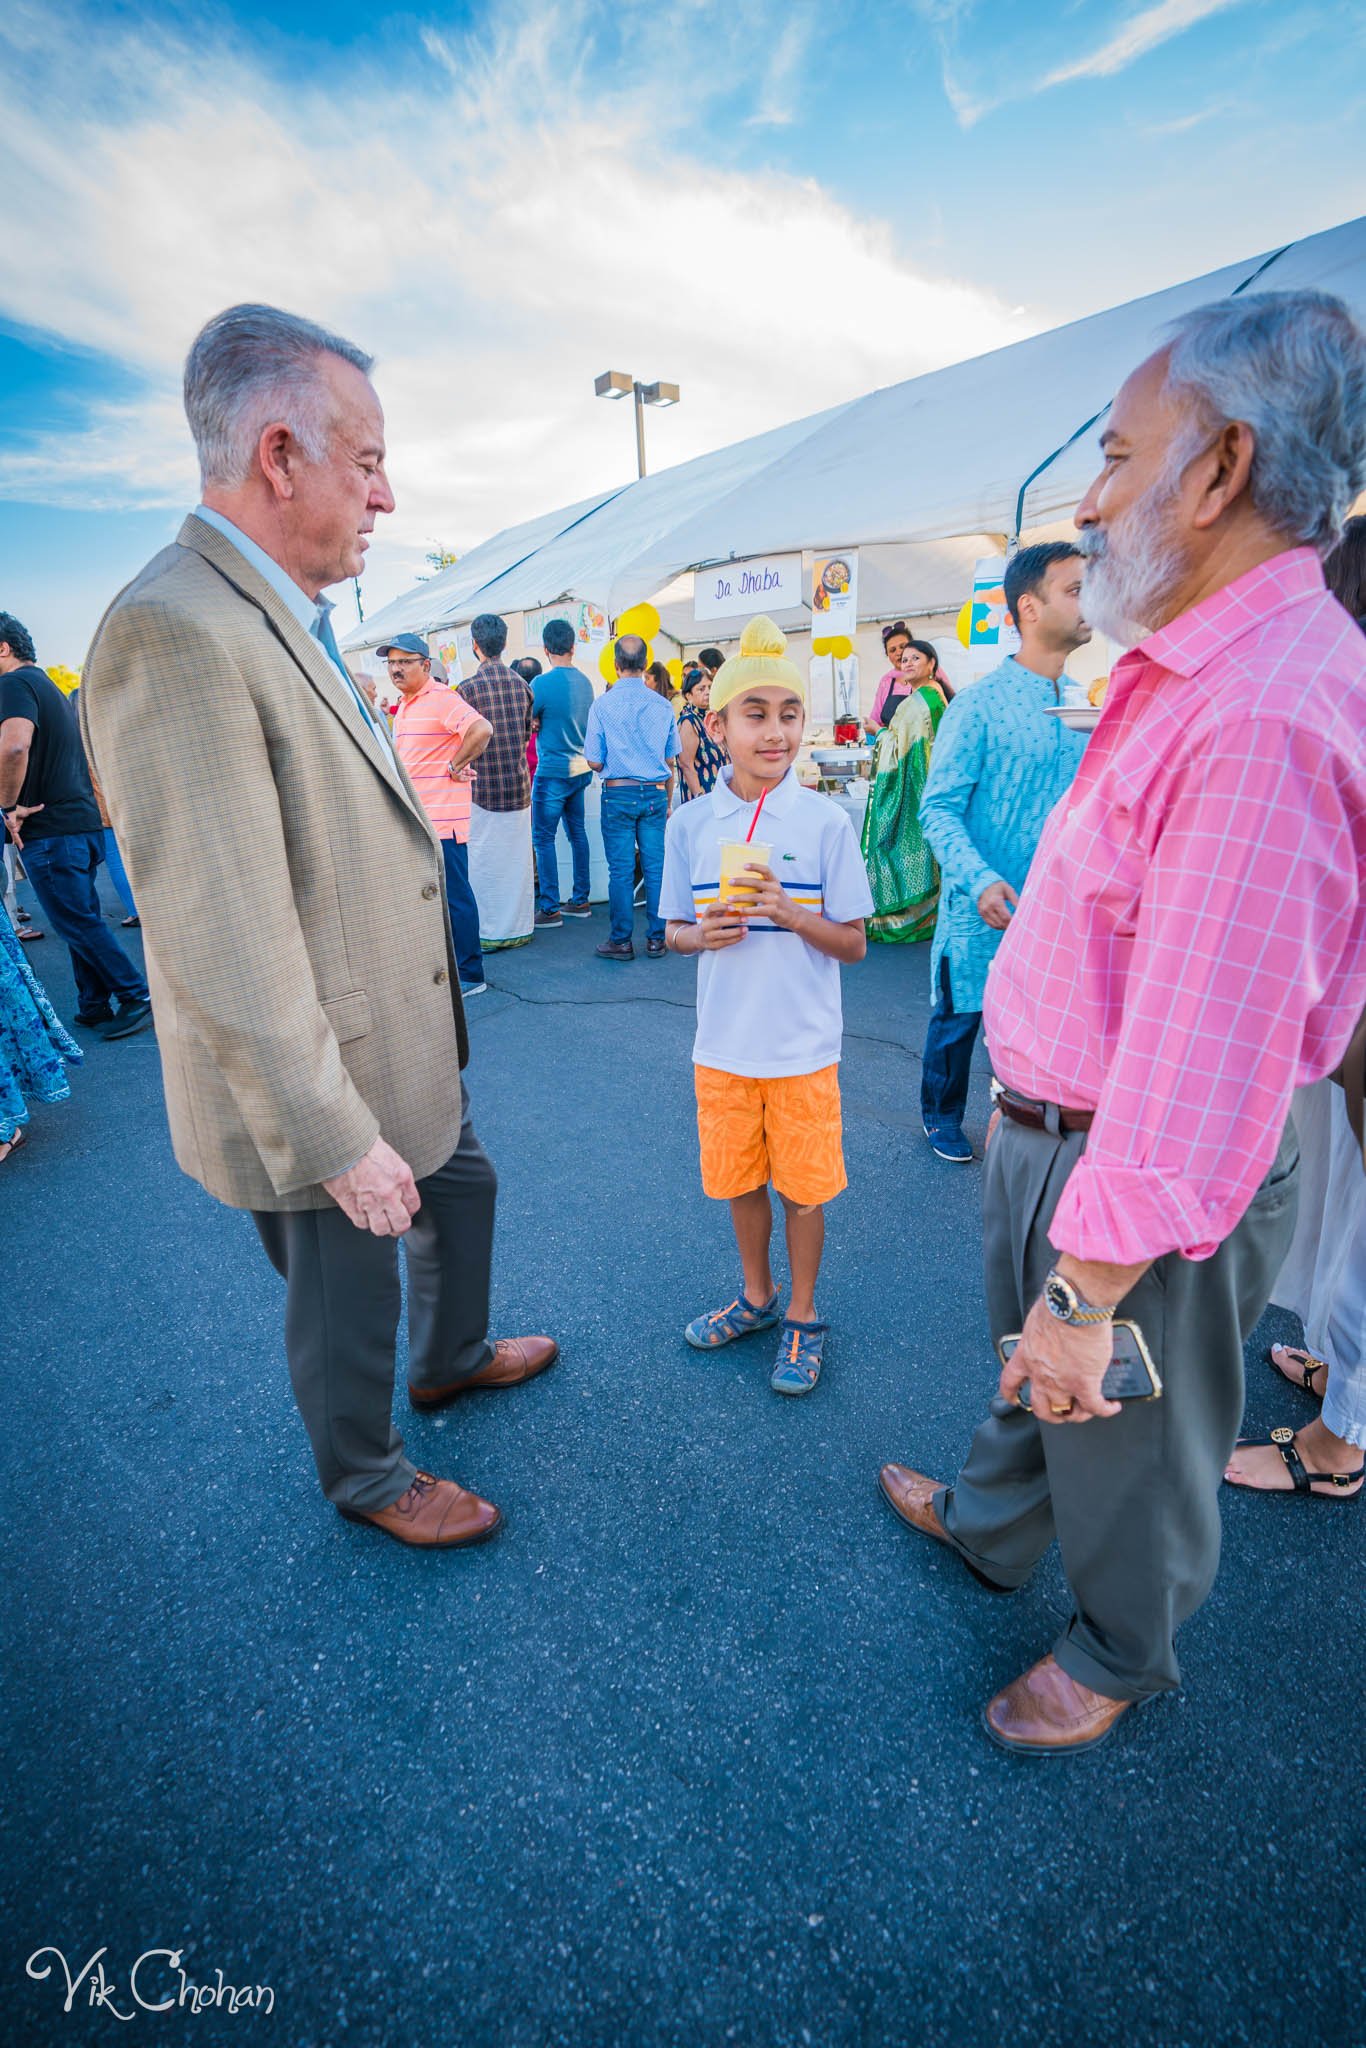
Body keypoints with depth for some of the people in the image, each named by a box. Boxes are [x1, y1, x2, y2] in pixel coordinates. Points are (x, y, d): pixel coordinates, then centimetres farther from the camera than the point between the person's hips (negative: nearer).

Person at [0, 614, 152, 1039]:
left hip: (51, 830, -10)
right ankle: (93, 1008, 18)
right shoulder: (47, 684, 20)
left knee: (78, 924, -4)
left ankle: (137, 998, -1)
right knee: (81, 920, 12)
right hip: (82, 822, 10)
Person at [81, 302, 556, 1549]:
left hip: (404, 1039, 9)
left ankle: (451, 1359, 54)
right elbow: (226, 950, -28)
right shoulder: (174, 632, -24)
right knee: (347, 1295, 13)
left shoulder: (291, 625, 8)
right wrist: (339, 1140, -23)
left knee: (464, 1190, 27)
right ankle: (364, 1477, 42)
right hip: (318, 1083, -9)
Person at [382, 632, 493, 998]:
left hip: (441, 818, -10)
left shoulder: (441, 699, -13)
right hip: (414, 819, 10)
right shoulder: (404, 704, 17)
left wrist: (455, 766, -19)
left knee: (454, 896, -4)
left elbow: (482, 730, -29)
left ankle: (470, 975, 4)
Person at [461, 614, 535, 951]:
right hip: (519, 785, 5)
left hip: (485, 787, -5)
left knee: (484, 861, 4)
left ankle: (491, 932, 8)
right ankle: (520, 926, 20)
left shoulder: (469, 688, -11)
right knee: (518, 857, 12)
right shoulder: (521, 684, 3)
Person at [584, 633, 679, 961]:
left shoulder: (603, 704, -6)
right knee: (655, 868, 6)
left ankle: (621, 941, 8)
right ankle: (656, 939, 12)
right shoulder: (662, 706, 2)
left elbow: (594, 762, -4)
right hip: (655, 794, 2)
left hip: (618, 795, -2)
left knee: (621, 870, 2)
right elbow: (670, 762, 9)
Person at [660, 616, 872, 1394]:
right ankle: (757, 1295, 42)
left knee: (802, 1186, 10)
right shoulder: (690, 823, -2)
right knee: (739, 1179, 18)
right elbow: (675, 930, 7)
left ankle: (803, 1318, 33)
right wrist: (704, 934, -15)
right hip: (723, 1043, 3)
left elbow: (855, 944, -5)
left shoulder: (827, 821, -9)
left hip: (802, 1046, -2)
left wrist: (792, 914, -23)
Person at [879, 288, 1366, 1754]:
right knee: (1029, 1368, 30)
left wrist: (1089, 1289, -25)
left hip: (1137, 1184, -9)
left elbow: (1200, 1070, -31)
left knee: (1124, 1434, 17)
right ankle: (988, 1525, 58)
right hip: (1048, 1126, 9)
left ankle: (1120, 1652, 47)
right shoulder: (1190, 672, 6)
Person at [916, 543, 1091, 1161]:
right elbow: (939, 808, -14)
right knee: (959, 1017, 11)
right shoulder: (978, 705, -11)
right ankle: (941, 1116, 34)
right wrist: (981, 880, -27)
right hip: (985, 908, -5)